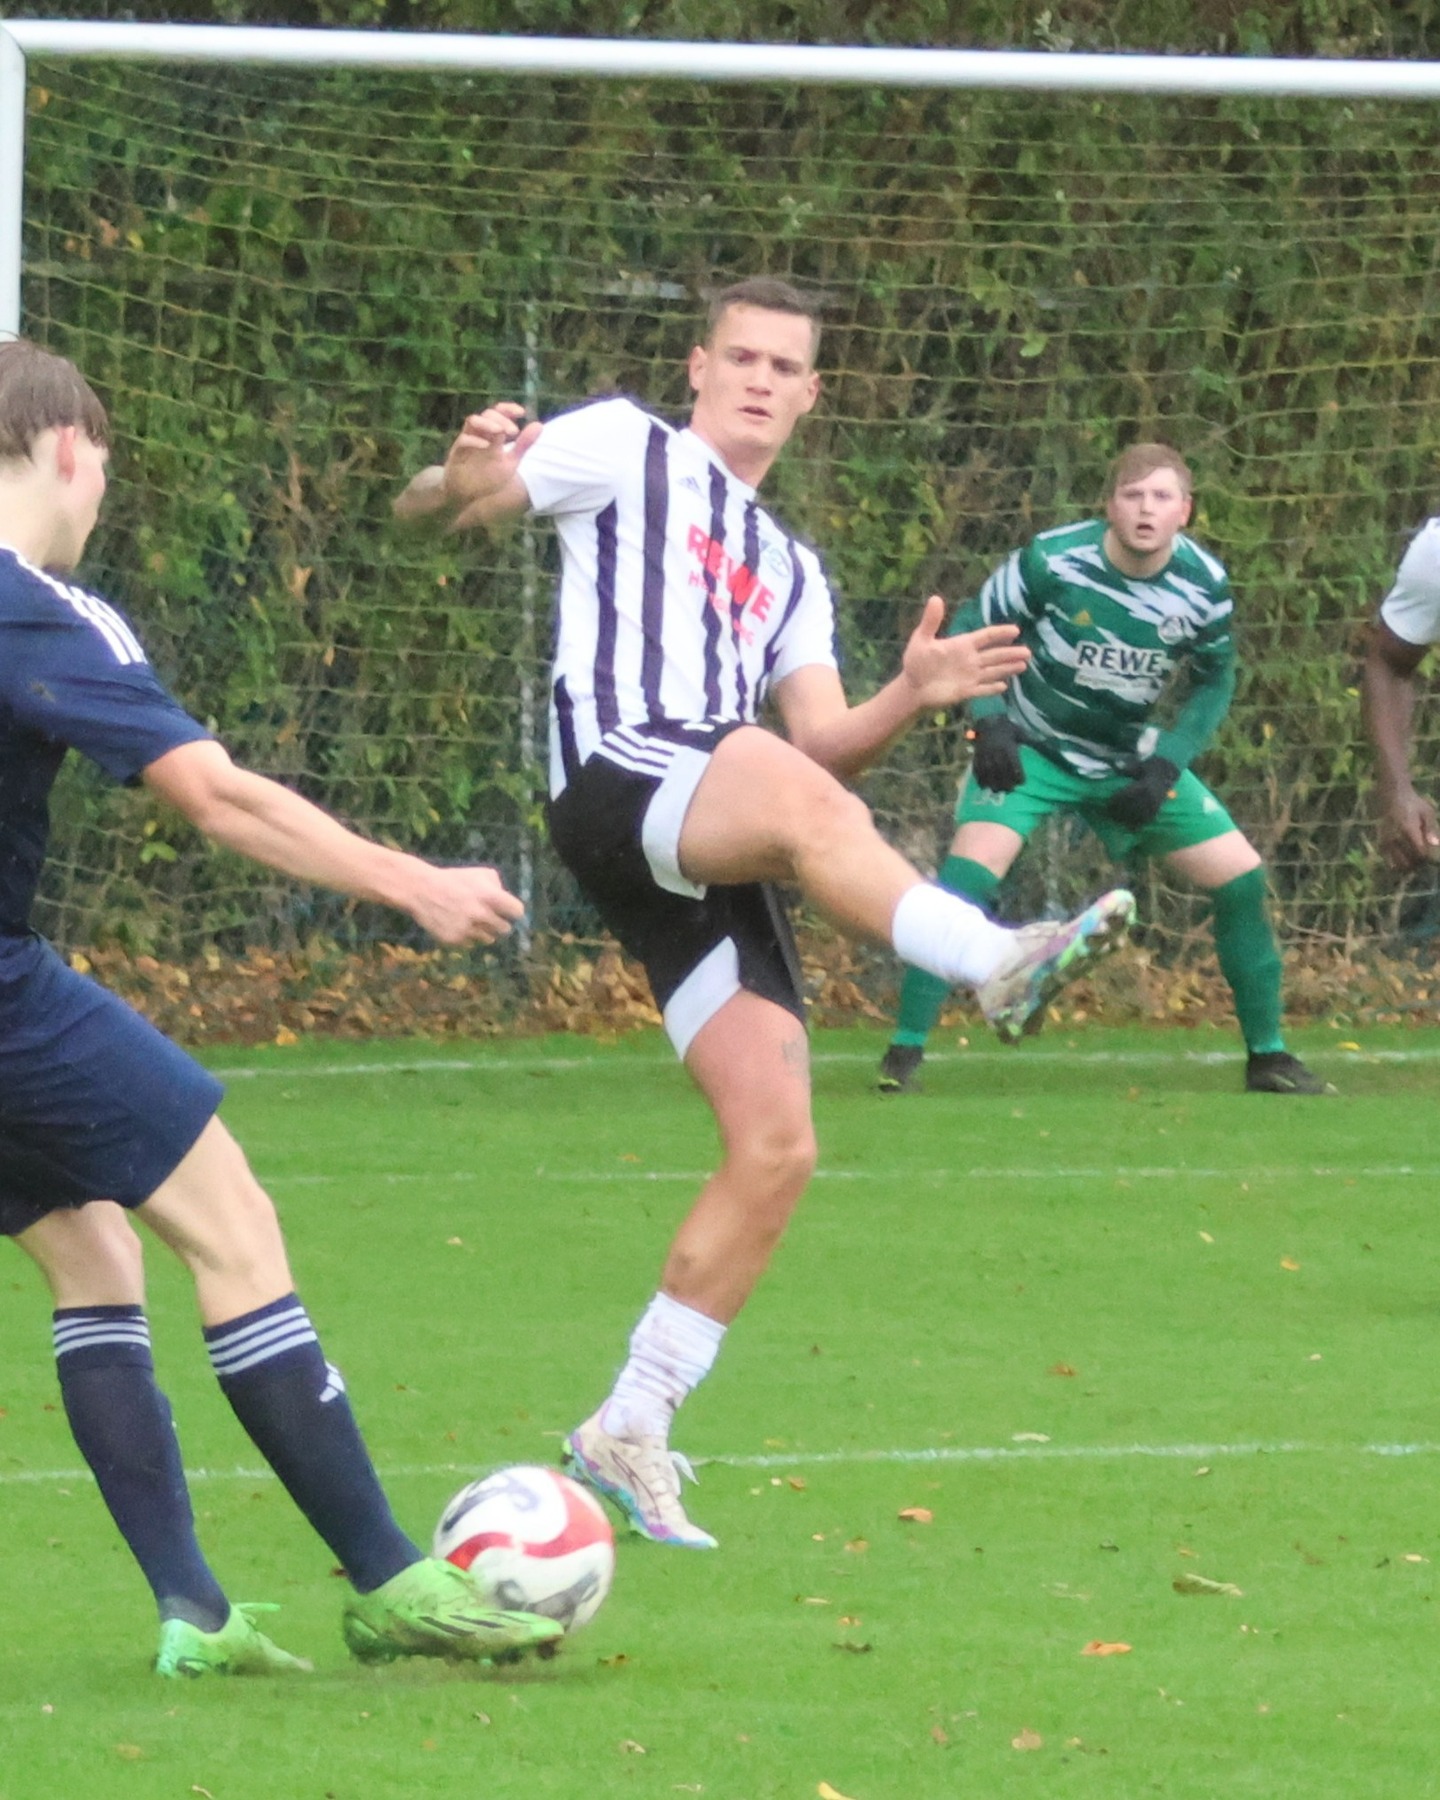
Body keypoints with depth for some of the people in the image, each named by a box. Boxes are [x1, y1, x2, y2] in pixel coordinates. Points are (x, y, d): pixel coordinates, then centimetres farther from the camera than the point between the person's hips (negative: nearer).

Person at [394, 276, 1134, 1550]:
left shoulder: (787, 569, 29)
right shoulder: (627, 452, 12)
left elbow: (823, 745, 18)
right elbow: (428, 511, 7)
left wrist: (911, 697, -3)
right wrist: (464, 479, -18)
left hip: (719, 863, 7)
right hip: (617, 785, -7)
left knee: (775, 1142, -4)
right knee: (796, 801, -39)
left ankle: (630, 1432, 5)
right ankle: (999, 962, -60)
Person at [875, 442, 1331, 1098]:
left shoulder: (1204, 585, -13)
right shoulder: (1052, 561, -23)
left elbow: (1213, 683, 3)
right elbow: (970, 631, -10)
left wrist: (1164, 767, -10)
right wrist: (988, 722, -23)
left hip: (1130, 760, 4)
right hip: (1033, 749, -4)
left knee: (1240, 876, -3)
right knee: (971, 868, -26)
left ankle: (1268, 1055, 14)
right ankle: (904, 1054, -21)